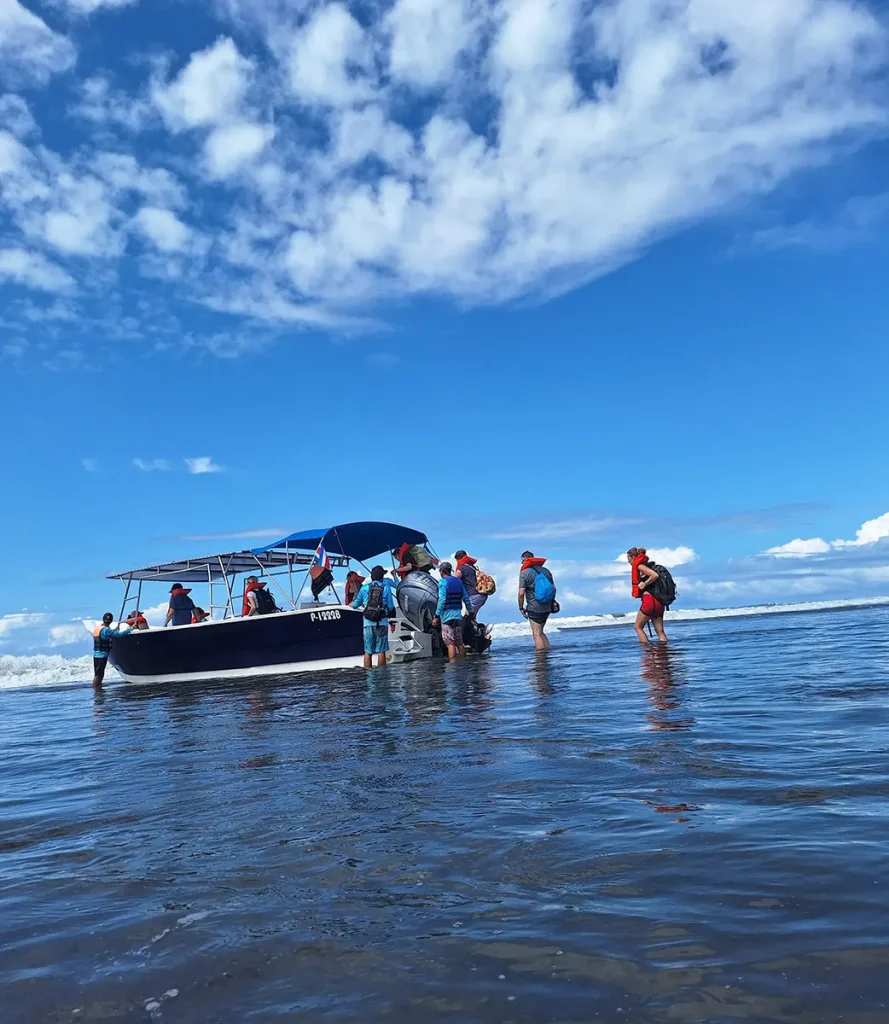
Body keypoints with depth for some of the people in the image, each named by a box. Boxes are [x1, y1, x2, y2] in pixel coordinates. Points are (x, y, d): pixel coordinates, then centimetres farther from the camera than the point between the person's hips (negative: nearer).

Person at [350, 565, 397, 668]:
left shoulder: (365, 587, 4)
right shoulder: (386, 588, 0)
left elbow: (356, 604, 11)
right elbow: (391, 607, -1)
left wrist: (350, 605, 33)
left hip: (368, 622, 2)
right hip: (382, 622, -1)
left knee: (368, 652, 7)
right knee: (381, 651, 4)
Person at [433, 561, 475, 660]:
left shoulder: (443, 582, -8)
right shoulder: (458, 581, 12)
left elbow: (442, 600, -16)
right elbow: (466, 598, 13)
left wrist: (437, 616, -16)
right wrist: (471, 612, 21)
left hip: (447, 616, -7)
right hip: (458, 615, 7)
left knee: (450, 643, -8)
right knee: (459, 643, 12)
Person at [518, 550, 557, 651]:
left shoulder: (524, 573, -8)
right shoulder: (546, 570, 11)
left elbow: (521, 593, -13)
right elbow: (554, 589, 14)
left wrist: (521, 608, -1)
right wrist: (551, 601, 25)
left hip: (534, 608, -7)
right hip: (547, 607, 7)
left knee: (537, 634, -1)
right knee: (540, 632, 20)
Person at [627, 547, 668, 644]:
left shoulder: (640, 566, -6)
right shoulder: (649, 565, 21)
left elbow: (655, 575, -21)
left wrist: (644, 584, -11)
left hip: (649, 600, -8)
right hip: (659, 602, 8)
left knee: (638, 627, 5)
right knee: (660, 630, 8)